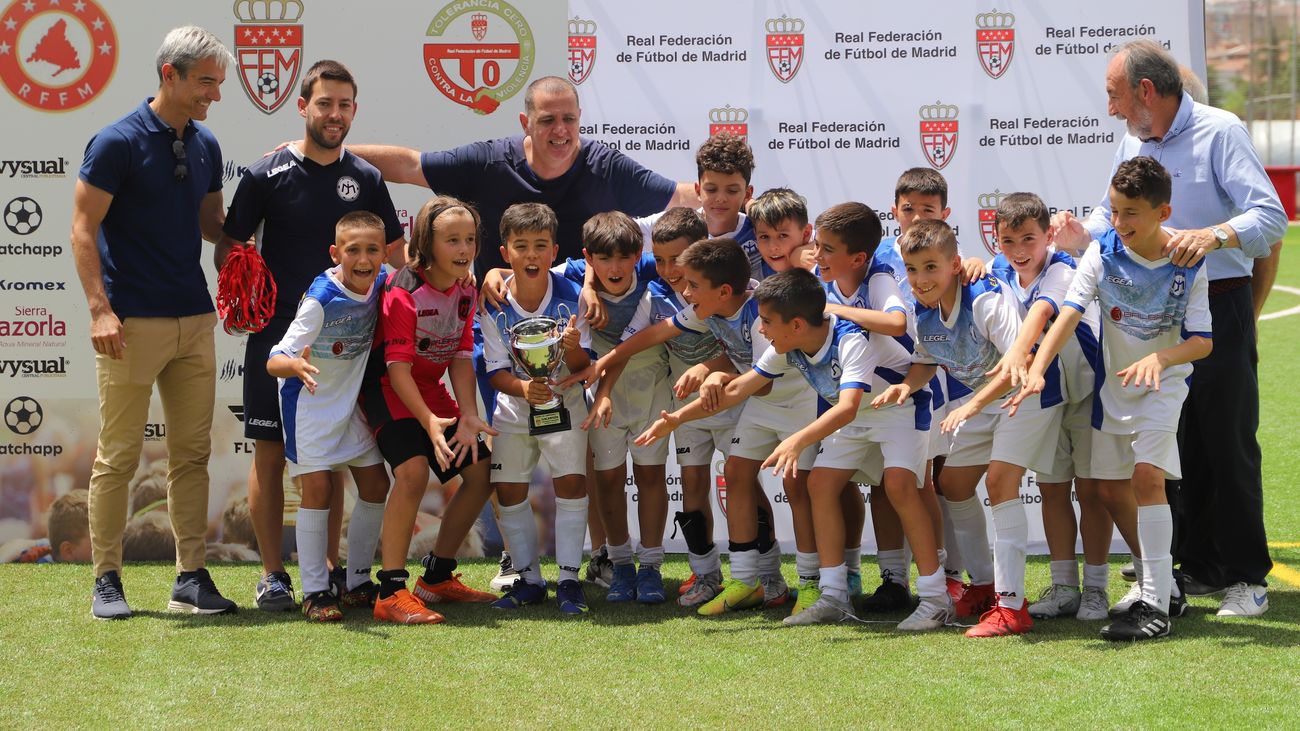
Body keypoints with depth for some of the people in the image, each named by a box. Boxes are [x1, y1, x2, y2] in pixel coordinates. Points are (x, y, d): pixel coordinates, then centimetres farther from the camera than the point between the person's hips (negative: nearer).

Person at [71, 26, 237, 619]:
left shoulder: (205, 146, 11)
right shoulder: (119, 142, -8)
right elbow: (84, 225, -8)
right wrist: (100, 308, -16)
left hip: (194, 323, 6)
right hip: (133, 324, -6)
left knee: (191, 455, 7)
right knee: (118, 457, -1)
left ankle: (191, 577, 12)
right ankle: (106, 580, 7)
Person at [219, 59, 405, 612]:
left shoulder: (365, 179, 6)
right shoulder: (268, 175, -2)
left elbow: (397, 255, 14)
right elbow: (229, 248, 2)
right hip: (277, 334, -2)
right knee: (270, 452, 0)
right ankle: (272, 575, 7)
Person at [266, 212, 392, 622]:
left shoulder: (382, 284, -10)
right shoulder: (320, 300, -28)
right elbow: (274, 360, -32)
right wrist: (294, 366, -55)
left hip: (351, 401, 6)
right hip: (311, 401, -6)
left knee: (375, 484, 6)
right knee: (318, 487, -12)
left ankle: (359, 581, 19)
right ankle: (315, 591, -7)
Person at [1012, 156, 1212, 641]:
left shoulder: (1188, 264, -16)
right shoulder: (1103, 253, -12)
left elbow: (1202, 341, -15)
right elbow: (1068, 313, -22)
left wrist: (1159, 358, -35)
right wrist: (1037, 369, -36)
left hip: (1164, 382, -4)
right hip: (1112, 381, 4)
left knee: (1147, 474, -20)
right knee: (1111, 486, 9)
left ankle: (1156, 605, -17)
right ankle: (1160, 585, 28)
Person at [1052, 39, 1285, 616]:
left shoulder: (1220, 132, -11)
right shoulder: (1131, 145, 10)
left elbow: (1271, 215, -19)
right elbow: (1111, 219, 13)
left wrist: (1213, 235, -35)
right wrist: (1081, 234, -8)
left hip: (1219, 306, -7)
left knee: (1229, 442, -4)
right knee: (1178, 444, 10)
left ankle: (1247, 577, 2)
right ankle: (1200, 568, 18)